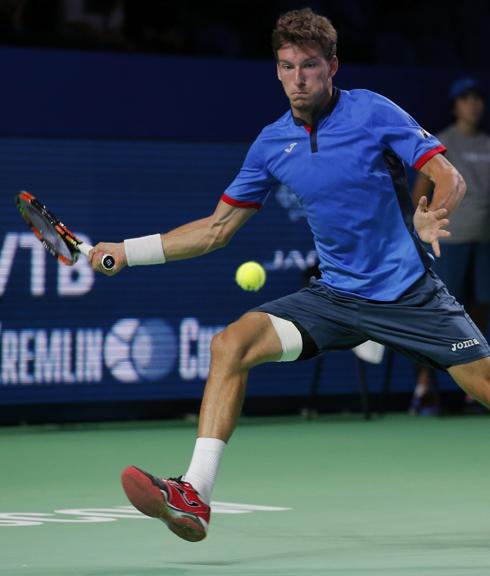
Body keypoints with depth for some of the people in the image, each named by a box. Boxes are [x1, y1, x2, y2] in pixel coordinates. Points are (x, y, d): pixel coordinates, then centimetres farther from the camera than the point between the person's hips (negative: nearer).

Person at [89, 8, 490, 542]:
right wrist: (128, 251, 7)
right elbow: (218, 227, 13)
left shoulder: (373, 112, -7)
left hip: (410, 293, -3)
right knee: (231, 343, -17)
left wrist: (432, 214, -31)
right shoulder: (272, 143, 5)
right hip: (335, 294, 3)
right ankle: (194, 495, -23)